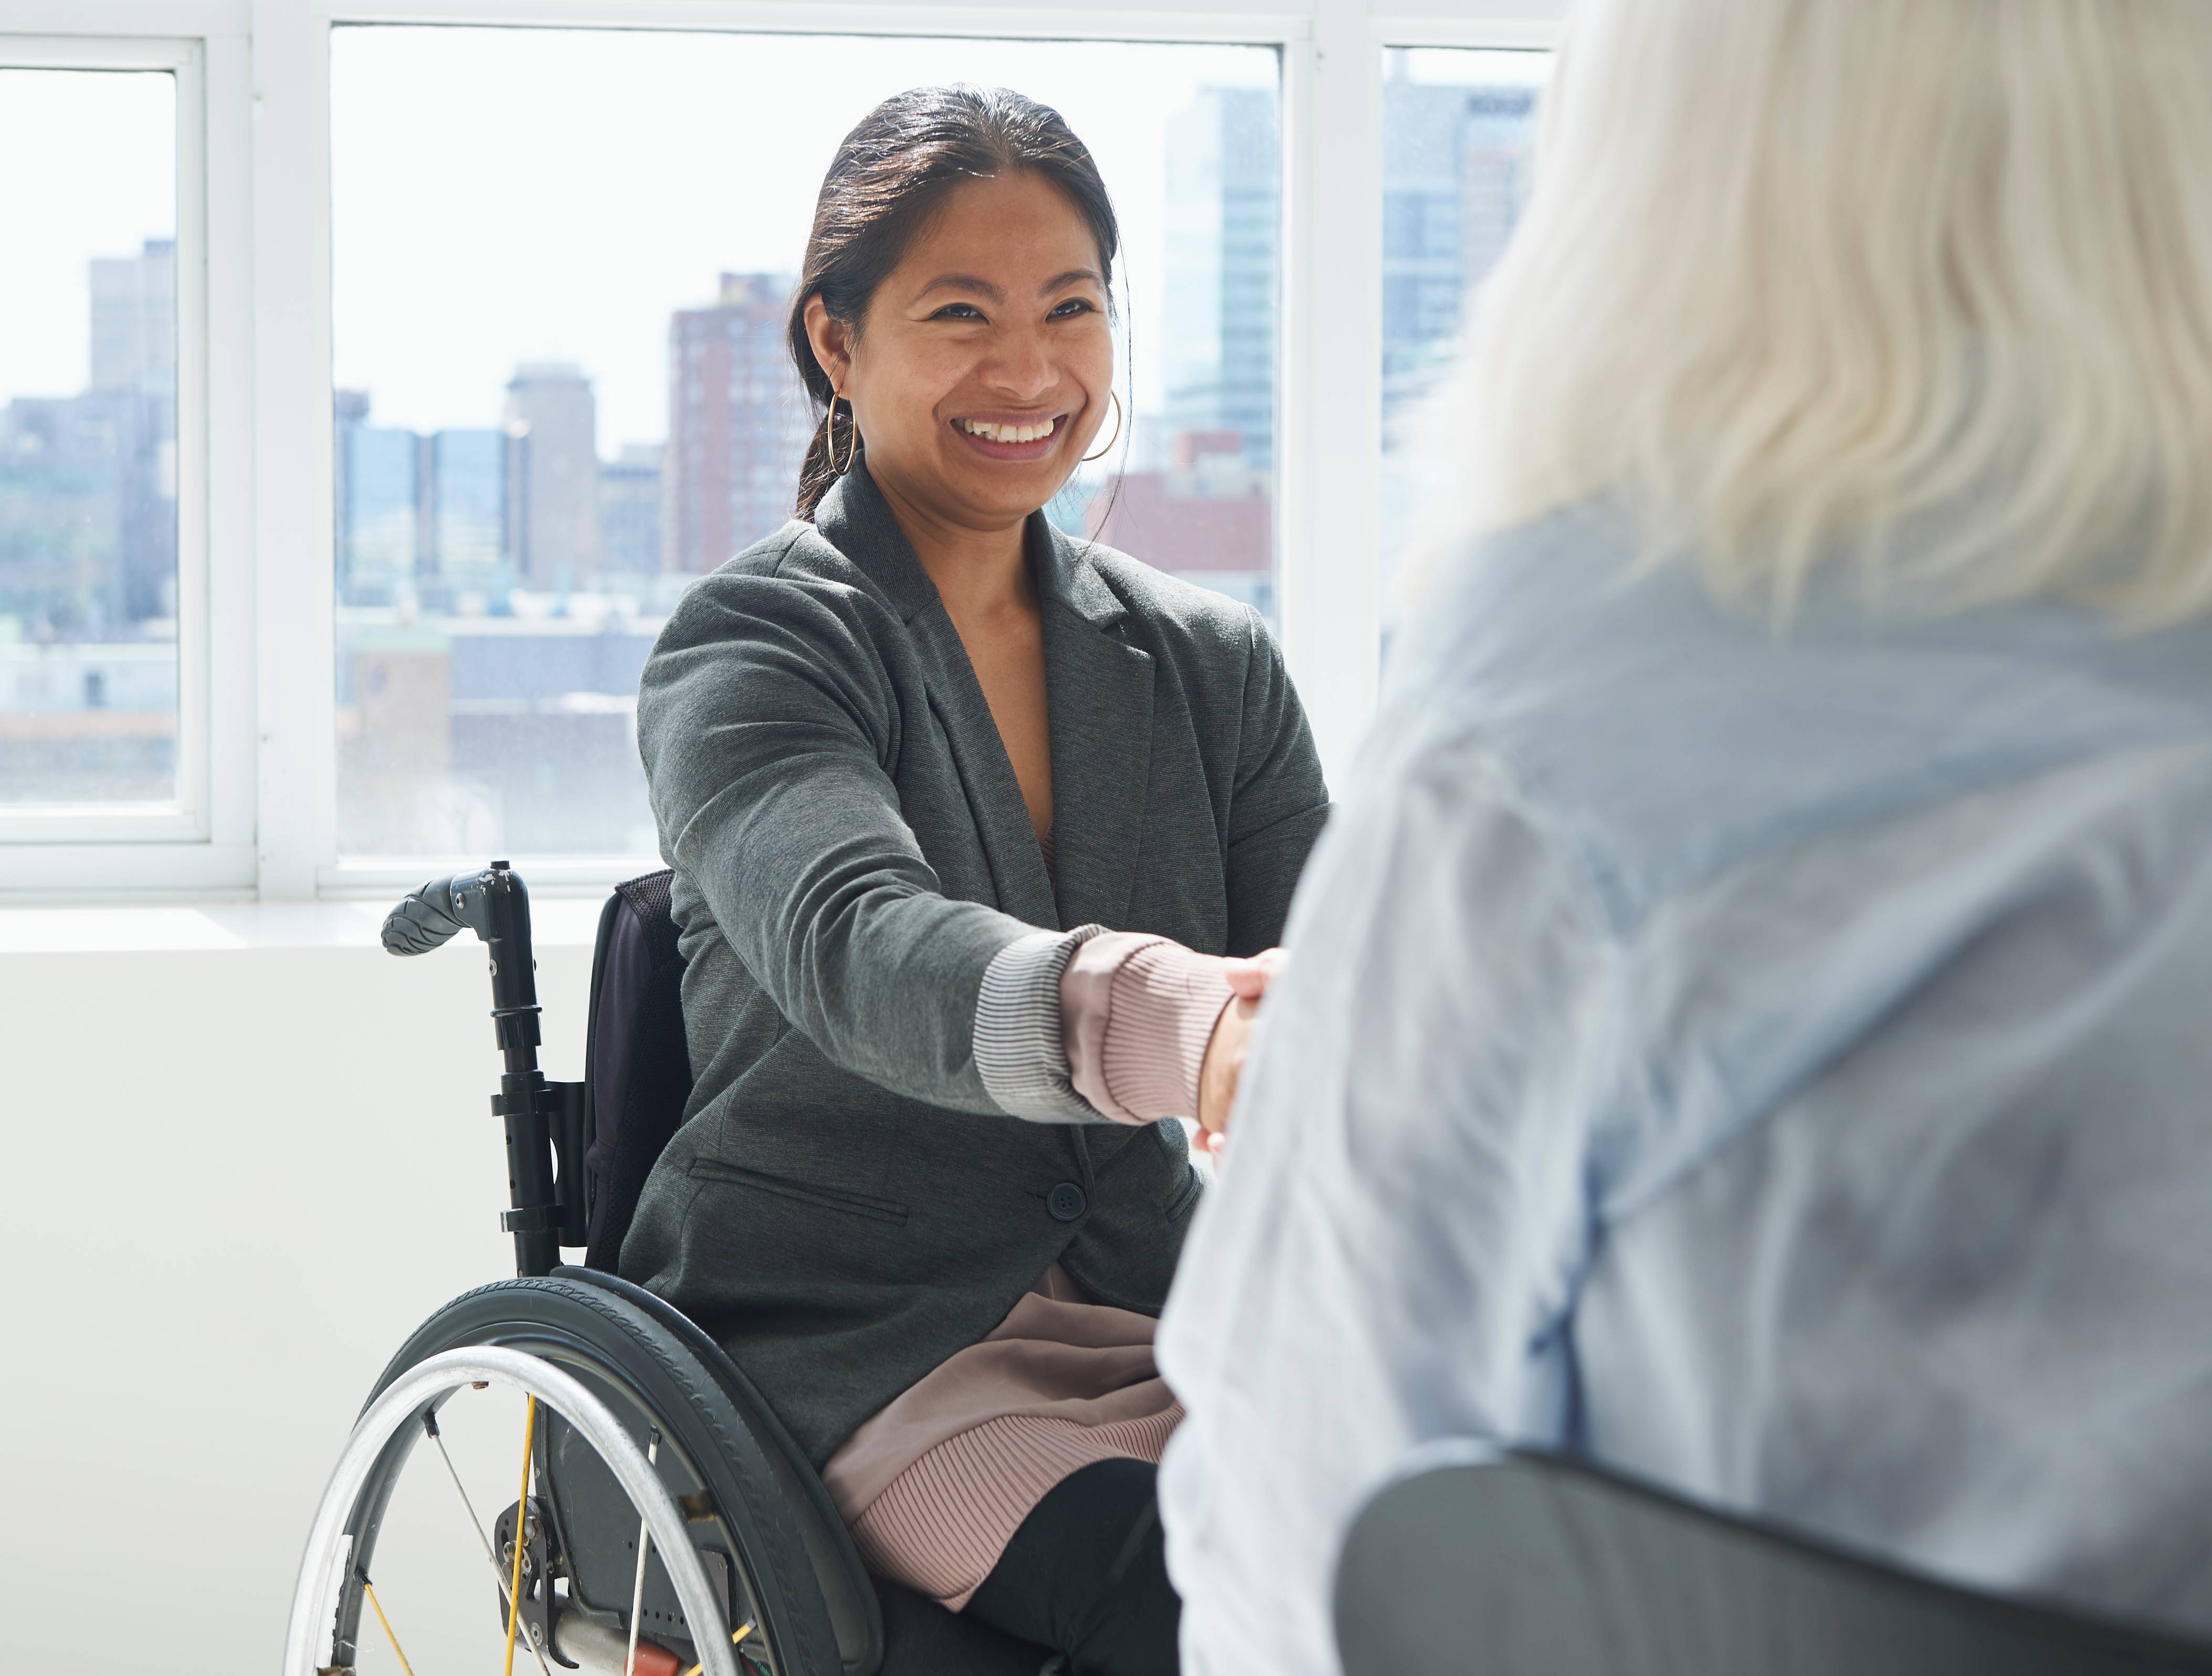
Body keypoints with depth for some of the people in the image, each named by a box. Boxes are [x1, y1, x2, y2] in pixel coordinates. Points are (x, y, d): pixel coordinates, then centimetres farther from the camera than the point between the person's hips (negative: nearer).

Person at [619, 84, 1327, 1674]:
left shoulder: (1216, 664, 11)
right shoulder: (747, 652, -5)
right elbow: (856, 949, -27)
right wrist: (1159, 1024, -48)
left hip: (1151, 1309, 5)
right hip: (848, 1346, -5)